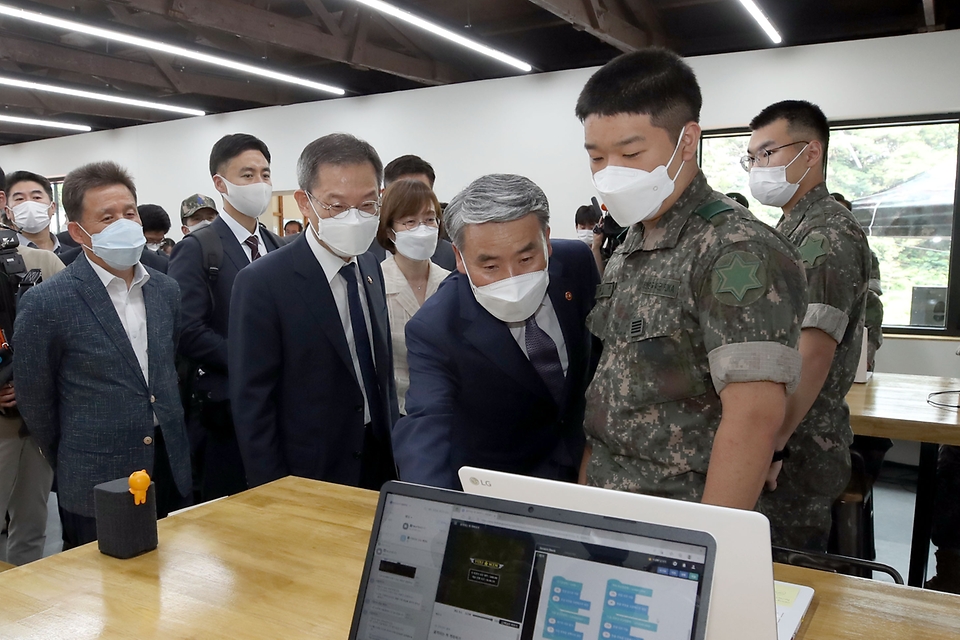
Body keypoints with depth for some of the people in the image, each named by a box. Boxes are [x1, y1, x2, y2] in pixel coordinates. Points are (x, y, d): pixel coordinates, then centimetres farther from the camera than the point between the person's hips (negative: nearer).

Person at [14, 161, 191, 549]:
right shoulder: (45, 304, -12)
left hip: (172, 473, 5)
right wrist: (70, 468, 6)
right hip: (98, 489, -4)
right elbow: (35, 400, -2)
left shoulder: (166, 290, 5)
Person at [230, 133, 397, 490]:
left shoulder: (371, 267, 3)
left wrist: (395, 454, 8)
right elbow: (252, 405, -15)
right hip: (308, 479, -6)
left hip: (379, 465, 6)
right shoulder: (262, 283, -17)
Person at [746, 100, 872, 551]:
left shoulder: (828, 235, -16)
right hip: (780, 435, 9)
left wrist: (769, 445, -24)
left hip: (797, 449, -9)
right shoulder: (791, 231, 15)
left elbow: (812, 352, -25)